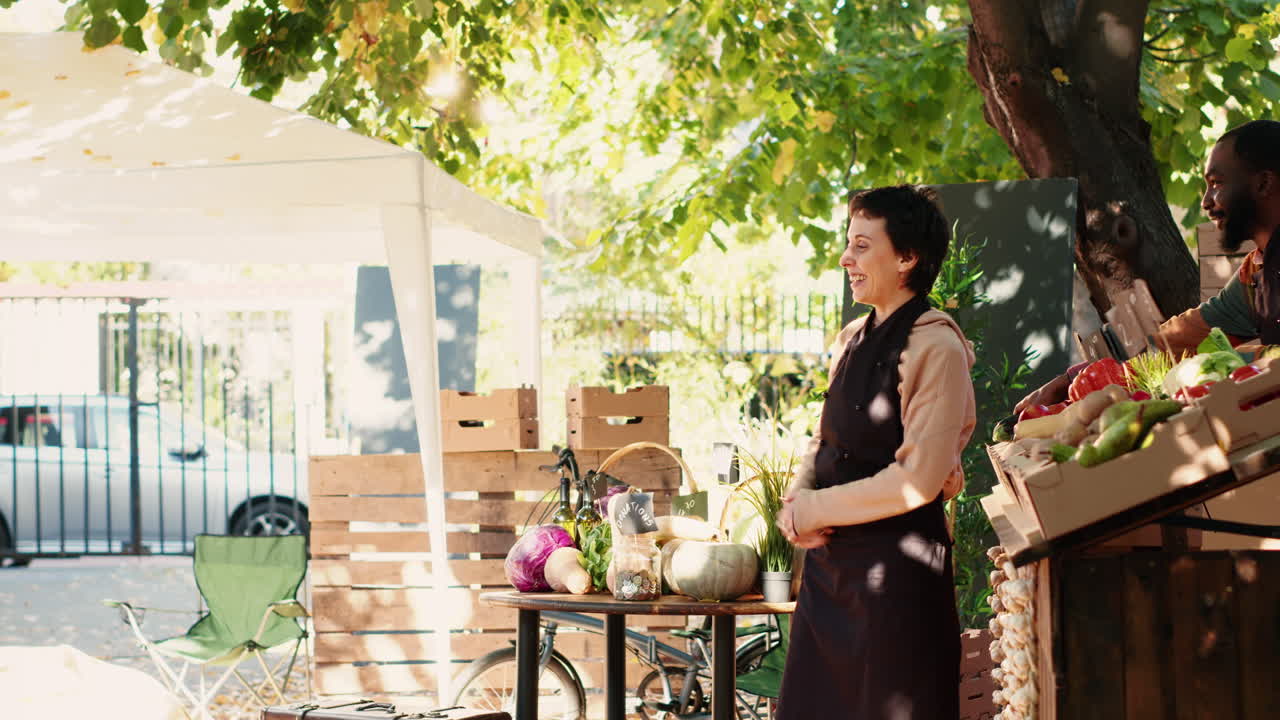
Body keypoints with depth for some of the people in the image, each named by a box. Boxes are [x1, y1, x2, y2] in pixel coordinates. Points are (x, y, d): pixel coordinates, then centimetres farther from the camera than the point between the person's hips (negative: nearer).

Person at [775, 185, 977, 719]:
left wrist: (811, 510, -13)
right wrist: (796, 500, -2)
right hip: (829, 556, 8)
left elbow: (919, 479, -19)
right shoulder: (853, 339, 12)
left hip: (896, 560, -8)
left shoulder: (936, 348, -13)